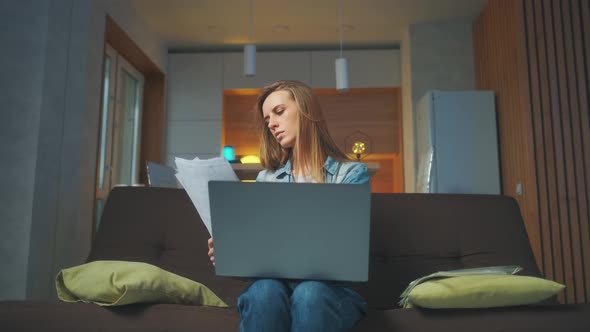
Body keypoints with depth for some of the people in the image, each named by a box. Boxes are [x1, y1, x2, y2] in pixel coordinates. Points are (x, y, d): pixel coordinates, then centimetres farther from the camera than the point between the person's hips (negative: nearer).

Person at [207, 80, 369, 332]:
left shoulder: (352, 173, 3)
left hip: (335, 287, -2)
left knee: (310, 293, -36)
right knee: (264, 290, -33)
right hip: (278, 283, 2)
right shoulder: (265, 179, 14)